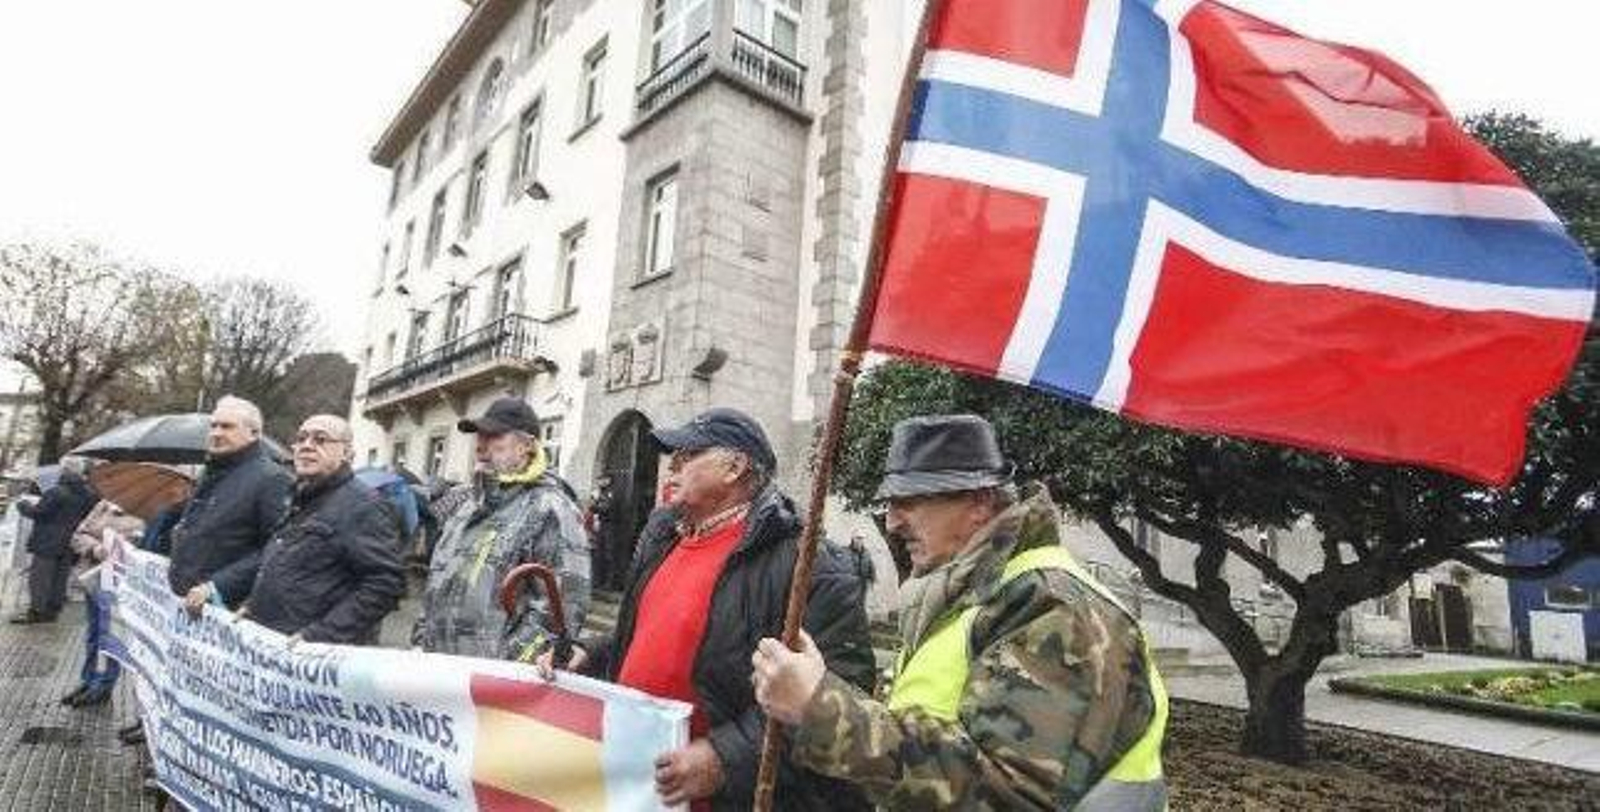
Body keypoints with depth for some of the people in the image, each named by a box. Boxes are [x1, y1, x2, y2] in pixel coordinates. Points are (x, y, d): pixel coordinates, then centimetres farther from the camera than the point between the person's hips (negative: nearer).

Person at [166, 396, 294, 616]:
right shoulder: (210, 475, 17)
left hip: (225, 607, -8)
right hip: (184, 602, 9)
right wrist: (174, 567, 18)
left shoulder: (272, 480, -14)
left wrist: (217, 587, -24)